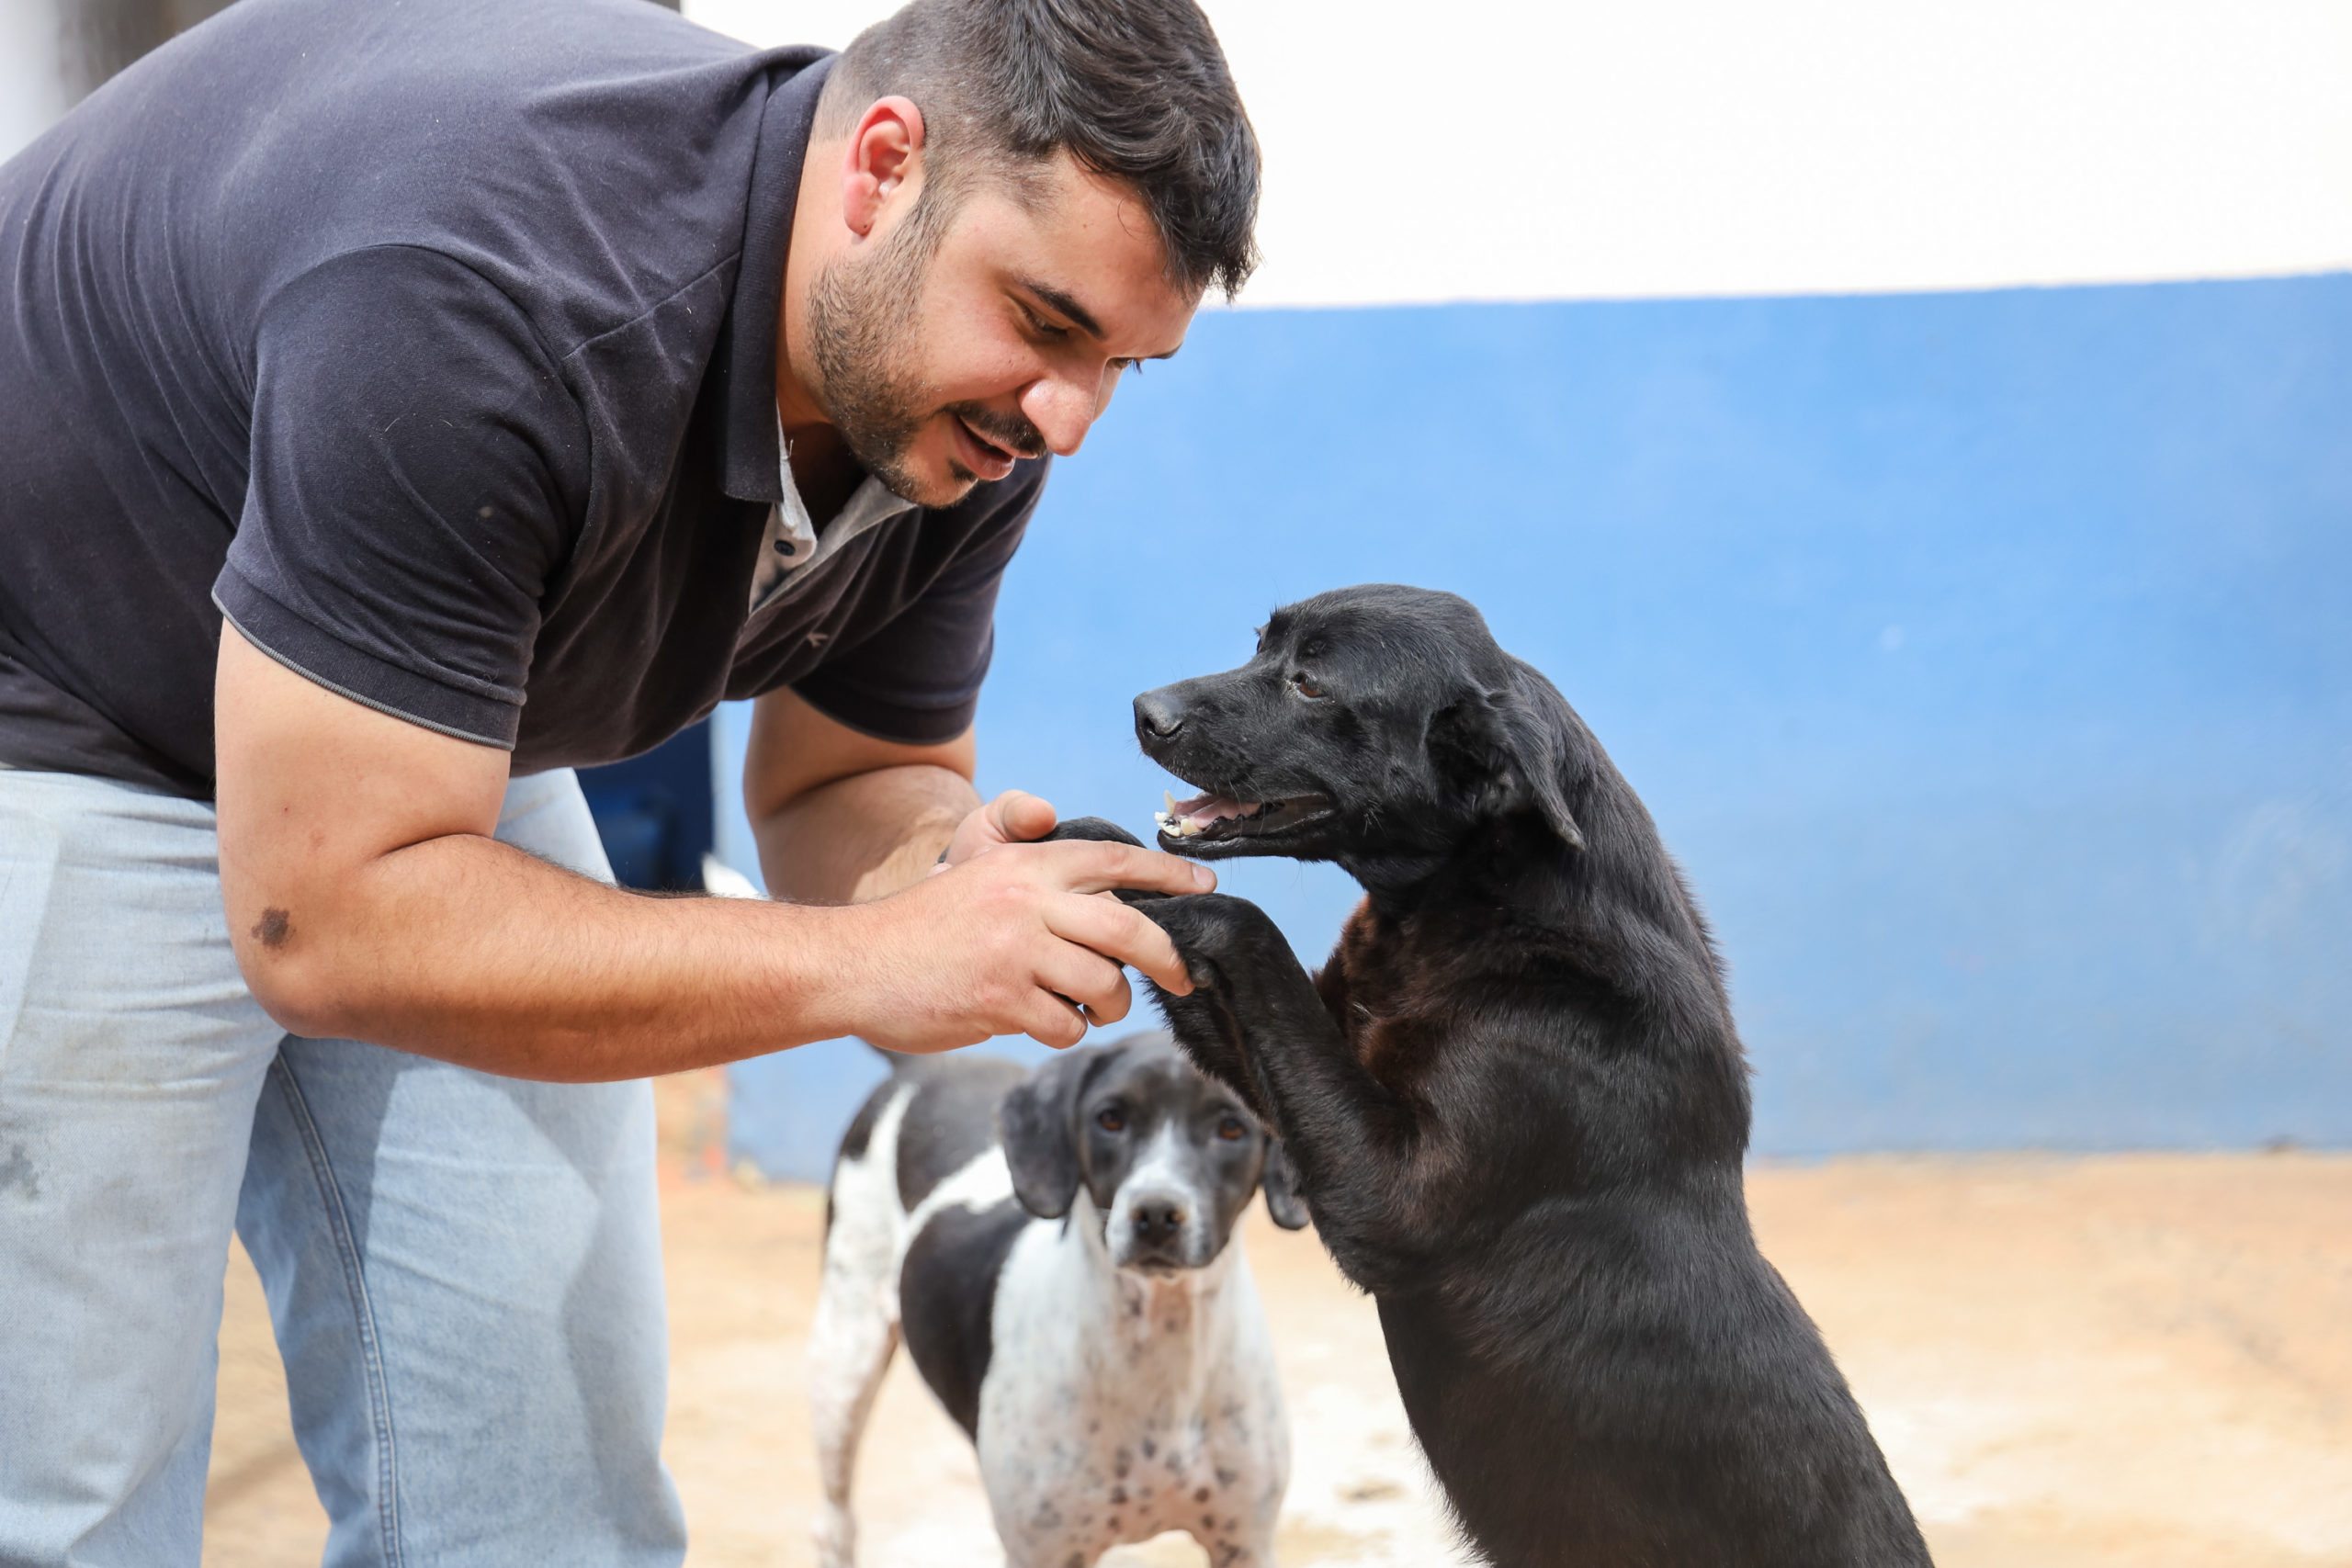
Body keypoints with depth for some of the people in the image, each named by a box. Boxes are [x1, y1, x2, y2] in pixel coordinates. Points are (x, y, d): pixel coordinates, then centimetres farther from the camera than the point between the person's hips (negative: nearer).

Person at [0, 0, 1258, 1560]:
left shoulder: (967, 411, -14)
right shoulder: (484, 282, -39)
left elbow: (846, 782, 1)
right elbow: (328, 922, -37)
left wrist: (950, 881, -25)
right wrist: (867, 962, -37)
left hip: (437, 754, 7)